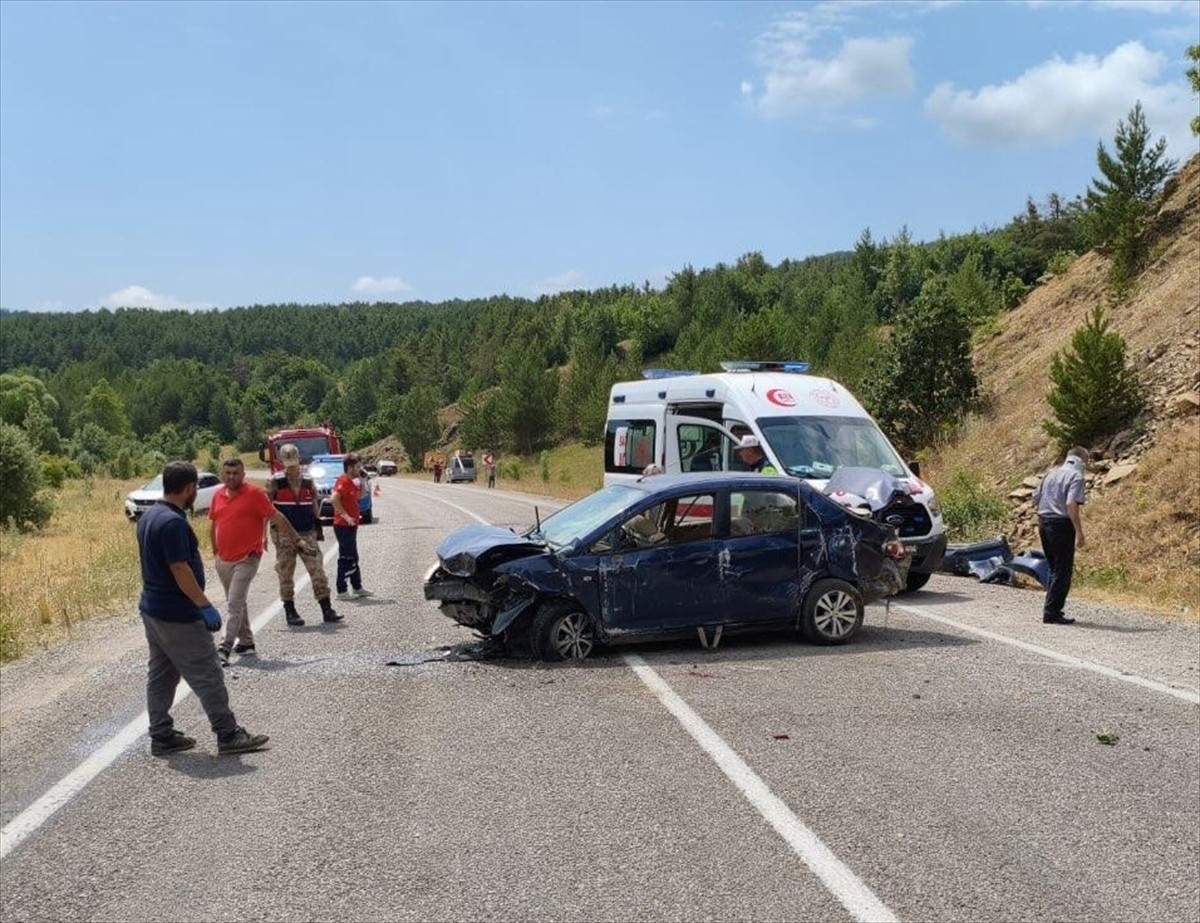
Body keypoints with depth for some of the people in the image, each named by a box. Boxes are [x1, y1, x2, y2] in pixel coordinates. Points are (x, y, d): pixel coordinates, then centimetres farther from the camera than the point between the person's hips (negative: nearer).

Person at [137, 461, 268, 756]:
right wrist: (206, 606, -20)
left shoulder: (149, 516, 9)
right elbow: (180, 570, -25)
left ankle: (162, 736, 22)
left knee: (161, 675, 15)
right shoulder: (173, 522, -23)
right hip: (177, 615, -10)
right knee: (207, 676, -2)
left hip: (152, 608, 10)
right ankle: (229, 735, 4)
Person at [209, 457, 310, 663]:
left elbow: (277, 517, -8)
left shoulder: (254, 493, -9)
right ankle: (246, 642, 28)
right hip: (223, 560, 6)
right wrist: (215, 550, 20)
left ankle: (226, 646, -13)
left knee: (235, 603, -13)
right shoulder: (218, 495, 7)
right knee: (236, 602, 16)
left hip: (246, 559, -6)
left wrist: (297, 539, -8)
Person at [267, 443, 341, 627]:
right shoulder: (276, 481, -2)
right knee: (285, 575, 3)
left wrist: (317, 524, 7)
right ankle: (290, 612, 13)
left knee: (318, 571, -2)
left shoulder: (308, 481, 7)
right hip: (284, 534, -2)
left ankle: (327, 610, 1)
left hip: (307, 533, 3)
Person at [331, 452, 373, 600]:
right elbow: (333, 499, -30)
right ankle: (342, 591, 0)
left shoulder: (350, 482, 13)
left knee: (353, 559, 16)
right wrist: (345, 515, -26)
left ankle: (357, 588, 25)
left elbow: (356, 498, 25)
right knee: (346, 559, -5)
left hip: (350, 526, 10)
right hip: (344, 527, -10)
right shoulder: (343, 481, -16)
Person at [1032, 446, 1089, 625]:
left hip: (1044, 522, 8)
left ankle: (1051, 609, 23)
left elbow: (1035, 497, 16)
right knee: (1062, 571, -1)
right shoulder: (1076, 476, -9)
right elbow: (1071, 504, -21)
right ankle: (1052, 613, -1)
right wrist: (1079, 531, -19)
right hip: (1061, 525, -8)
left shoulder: (1051, 474, 14)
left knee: (1055, 569, 19)